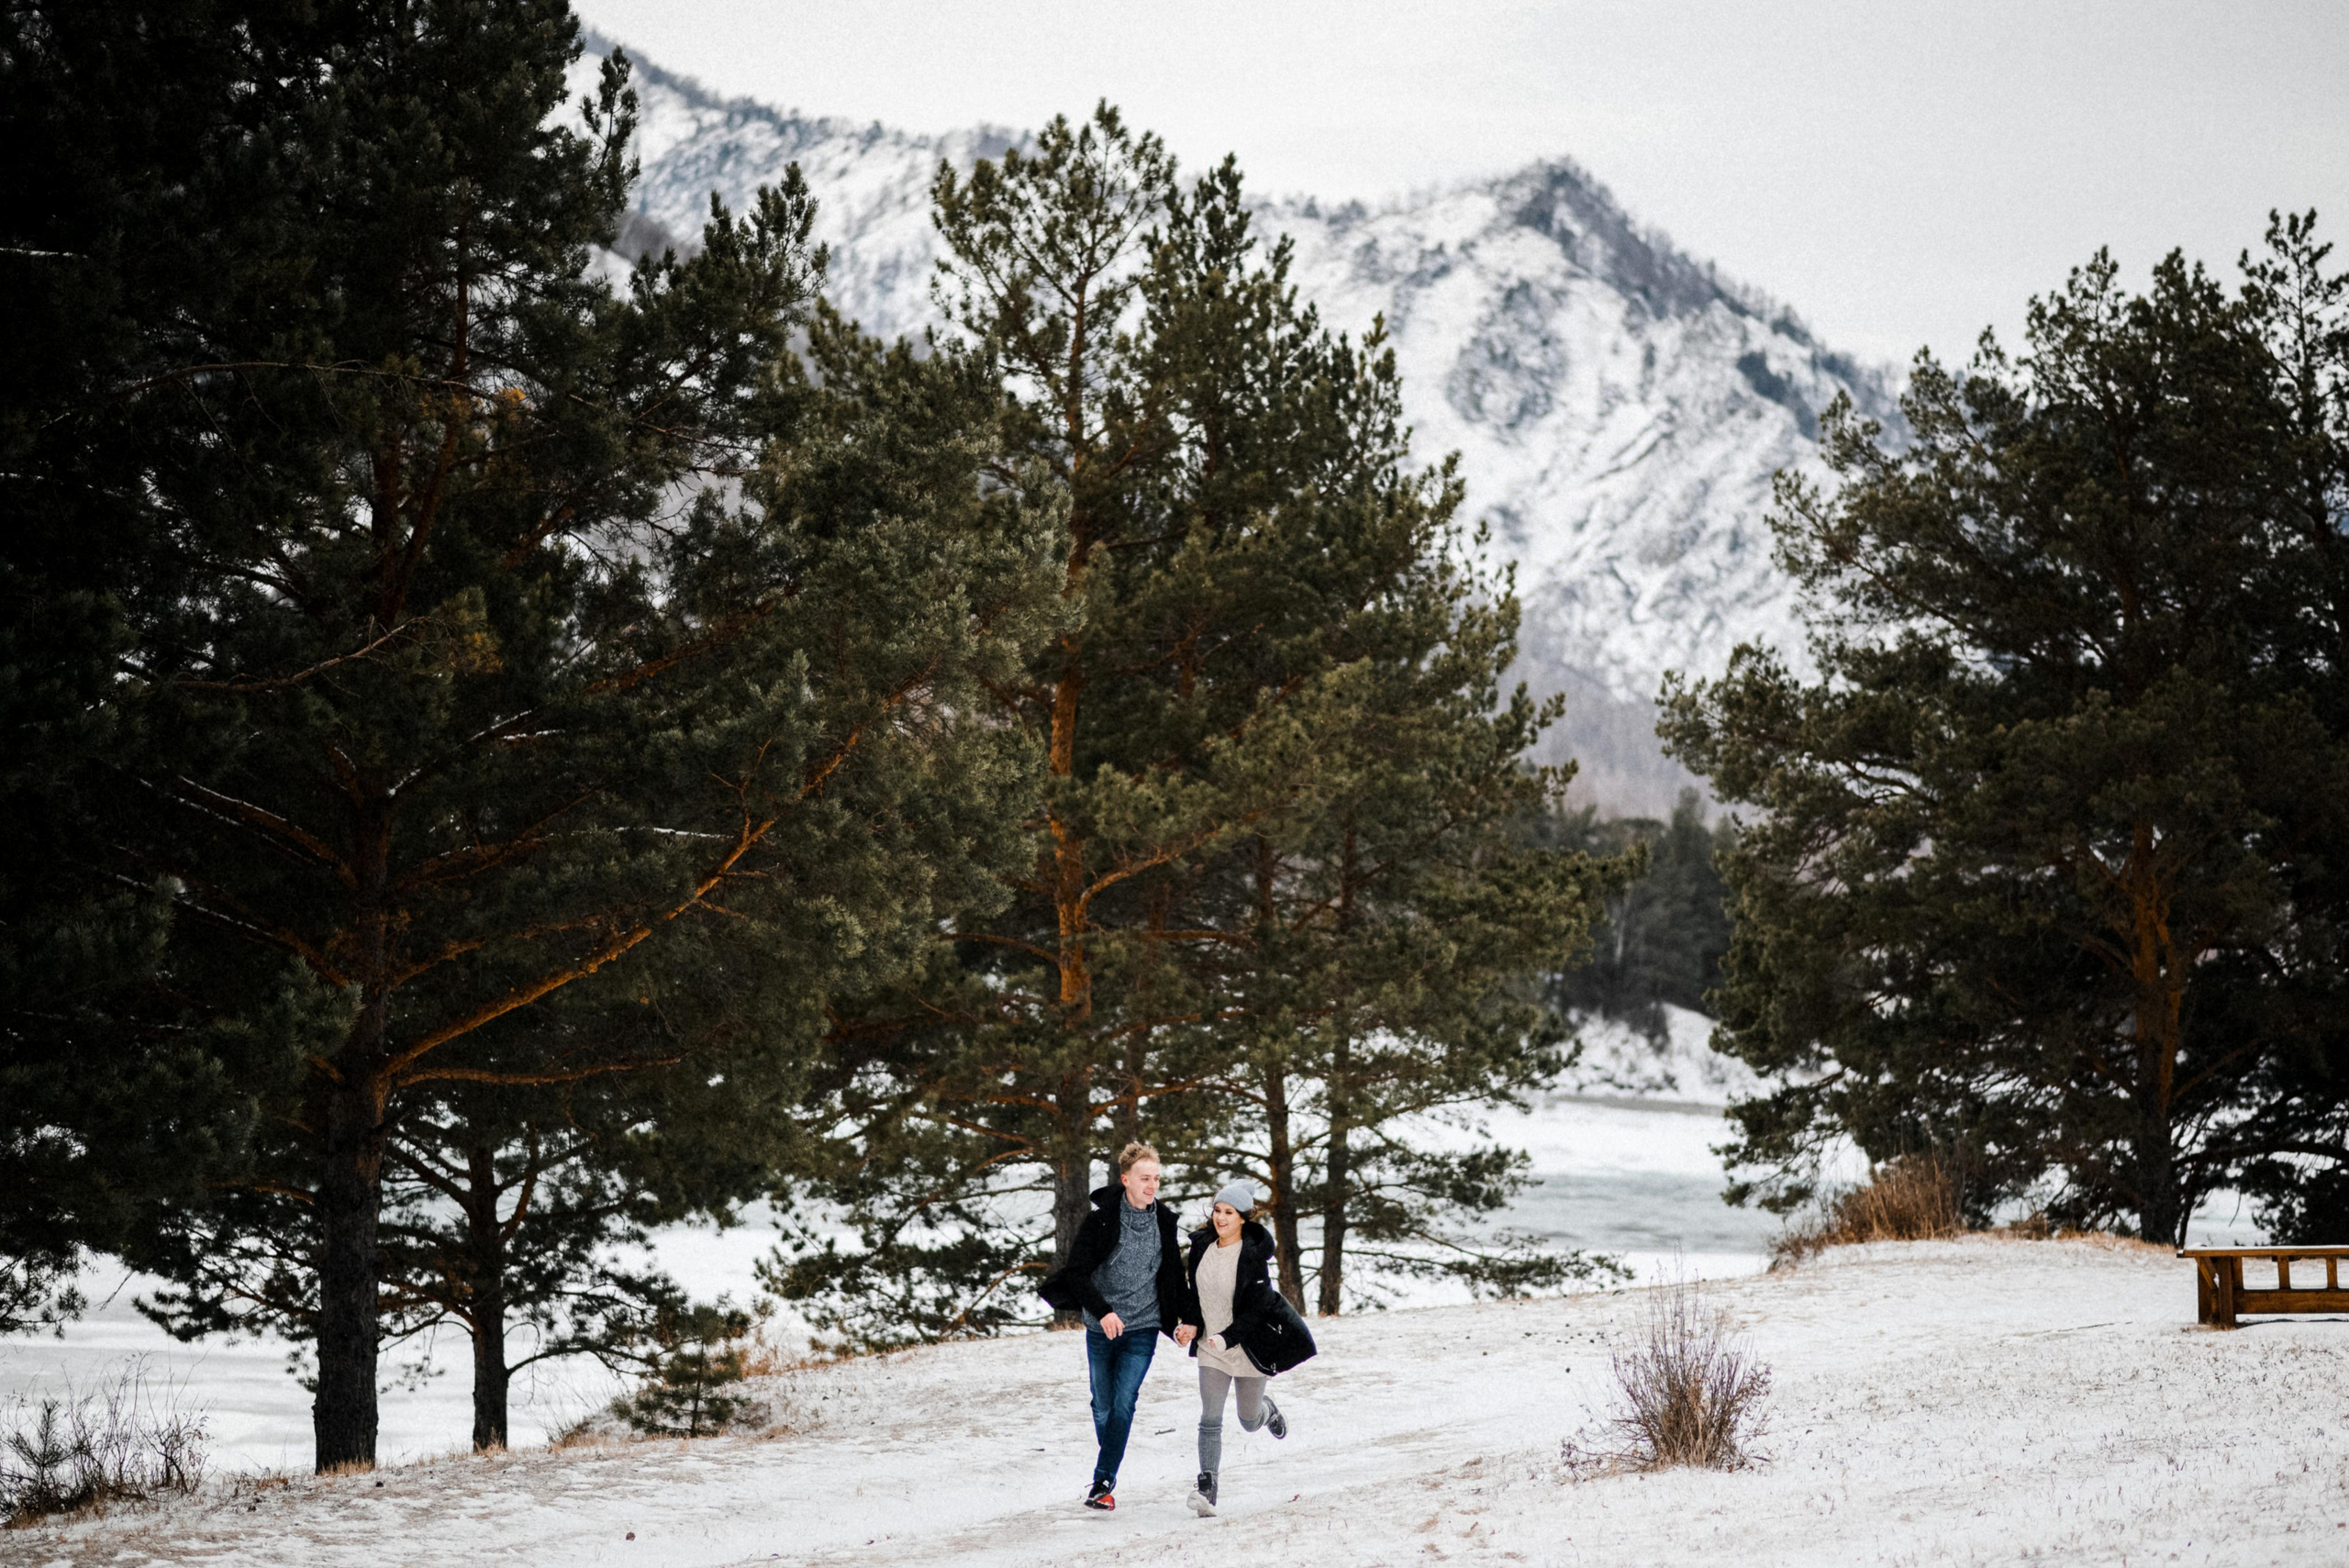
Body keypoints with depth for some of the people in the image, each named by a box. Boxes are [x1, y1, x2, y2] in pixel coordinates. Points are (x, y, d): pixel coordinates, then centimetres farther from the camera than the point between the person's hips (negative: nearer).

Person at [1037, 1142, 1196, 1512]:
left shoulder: (1163, 1222, 2)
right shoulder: (1101, 1220, -10)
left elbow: (1174, 1273, 15)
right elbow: (1077, 1273, -13)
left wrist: (1187, 1318, 7)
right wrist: (1103, 1311, -25)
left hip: (1142, 1329, 1)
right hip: (1102, 1328, -1)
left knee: (1123, 1404, -12)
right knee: (1103, 1406, 9)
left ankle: (1103, 1482, -9)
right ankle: (1108, 1472, 30)